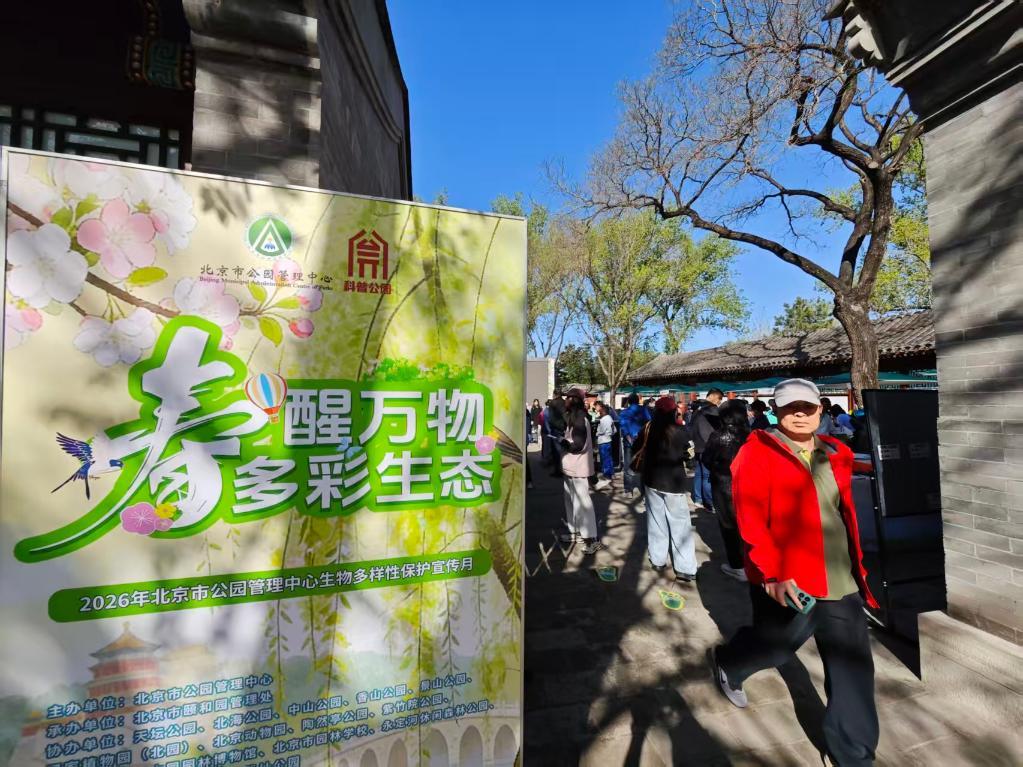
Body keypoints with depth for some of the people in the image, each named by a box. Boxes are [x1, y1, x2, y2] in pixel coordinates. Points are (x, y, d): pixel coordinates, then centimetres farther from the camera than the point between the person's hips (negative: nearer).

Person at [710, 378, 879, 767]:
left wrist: (856, 563, 16)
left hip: (840, 580, 6)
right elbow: (751, 520, -20)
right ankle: (727, 664, 48)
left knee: (852, 666, 11)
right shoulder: (758, 453, -15)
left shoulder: (835, 454, 6)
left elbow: (845, 512, 16)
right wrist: (773, 572, -24)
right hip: (785, 581, -5)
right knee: (773, 644, 15)